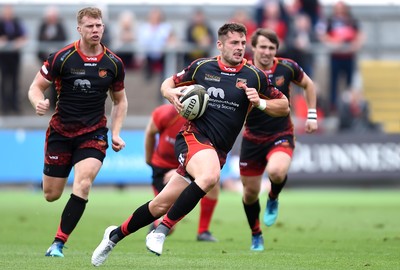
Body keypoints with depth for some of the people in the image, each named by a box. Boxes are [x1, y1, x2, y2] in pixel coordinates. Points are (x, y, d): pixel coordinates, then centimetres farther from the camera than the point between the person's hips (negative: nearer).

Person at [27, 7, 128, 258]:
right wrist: (39, 103, -26)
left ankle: (58, 243, -16)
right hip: (61, 131, 0)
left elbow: (120, 100, 13)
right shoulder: (62, 58, -10)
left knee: (83, 183, -23)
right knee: (51, 194, 3)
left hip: (94, 133, 0)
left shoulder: (114, 63, -2)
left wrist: (116, 133, 1)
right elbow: (36, 87, -3)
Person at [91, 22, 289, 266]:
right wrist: (172, 94, -5)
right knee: (210, 176, -35)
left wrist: (260, 102, -10)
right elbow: (168, 84, 19)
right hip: (193, 136, -3)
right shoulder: (201, 67, 3)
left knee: (163, 204, 3)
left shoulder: (254, 76, 2)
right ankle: (162, 230, -23)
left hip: (218, 151, 3)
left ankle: (116, 234, 23)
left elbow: (284, 107, 9)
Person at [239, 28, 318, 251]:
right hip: (252, 138, 1)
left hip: (281, 135, -1)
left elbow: (308, 85, 10)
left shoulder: (287, 67, -9)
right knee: (251, 192, 6)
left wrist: (312, 115, 4)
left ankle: (273, 199, 4)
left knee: (276, 172, -32)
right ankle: (256, 235, 33)